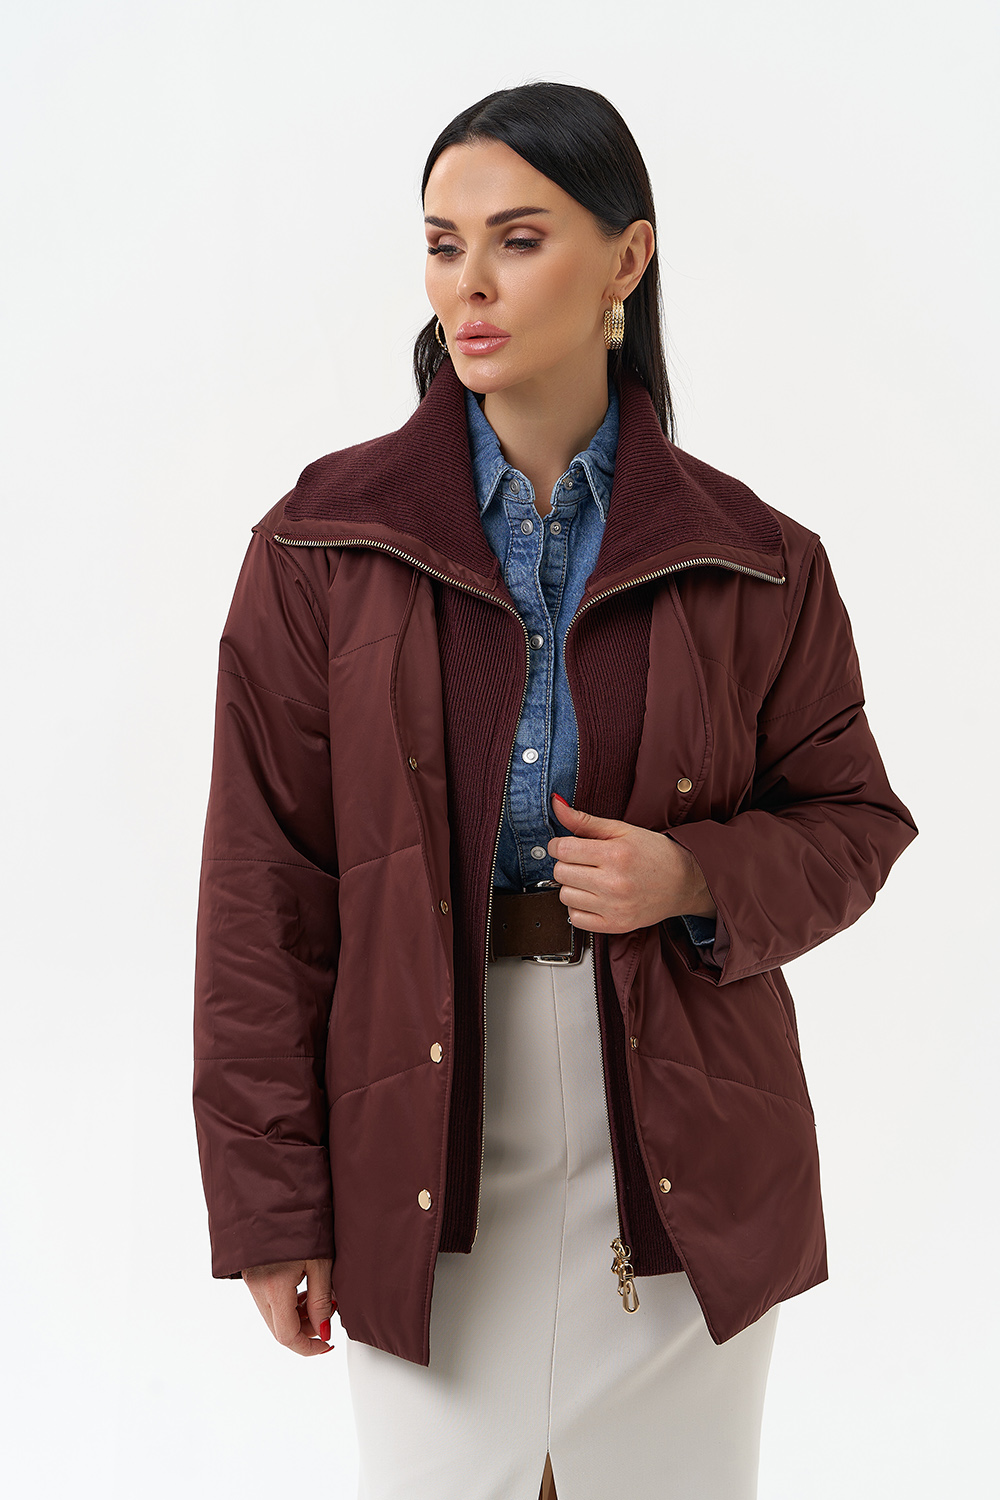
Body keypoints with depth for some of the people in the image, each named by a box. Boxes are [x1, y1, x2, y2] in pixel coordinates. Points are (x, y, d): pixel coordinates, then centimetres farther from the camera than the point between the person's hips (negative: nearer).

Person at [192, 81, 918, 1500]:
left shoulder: (750, 559, 0)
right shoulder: (326, 546, -3)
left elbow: (854, 820, 9)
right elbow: (265, 888, -2)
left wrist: (698, 878, -13)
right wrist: (272, 1202, -4)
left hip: (680, 1144, 1)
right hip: (425, 1147, -1)